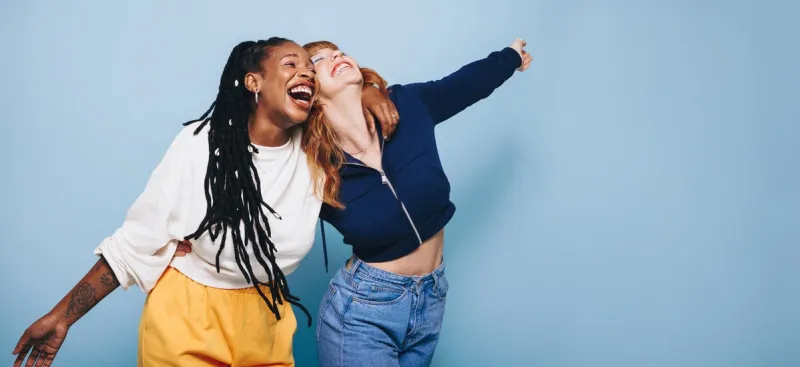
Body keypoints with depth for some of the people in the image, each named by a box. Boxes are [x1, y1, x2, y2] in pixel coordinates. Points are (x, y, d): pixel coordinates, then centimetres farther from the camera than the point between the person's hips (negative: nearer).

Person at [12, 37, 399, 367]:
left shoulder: (314, 149, -5)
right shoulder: (202, 142, -15)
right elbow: (137, 240, -11)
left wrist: (369, 94, -11)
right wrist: (62, 316, -11)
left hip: (266, 323, 4)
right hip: (185, 320, -4)